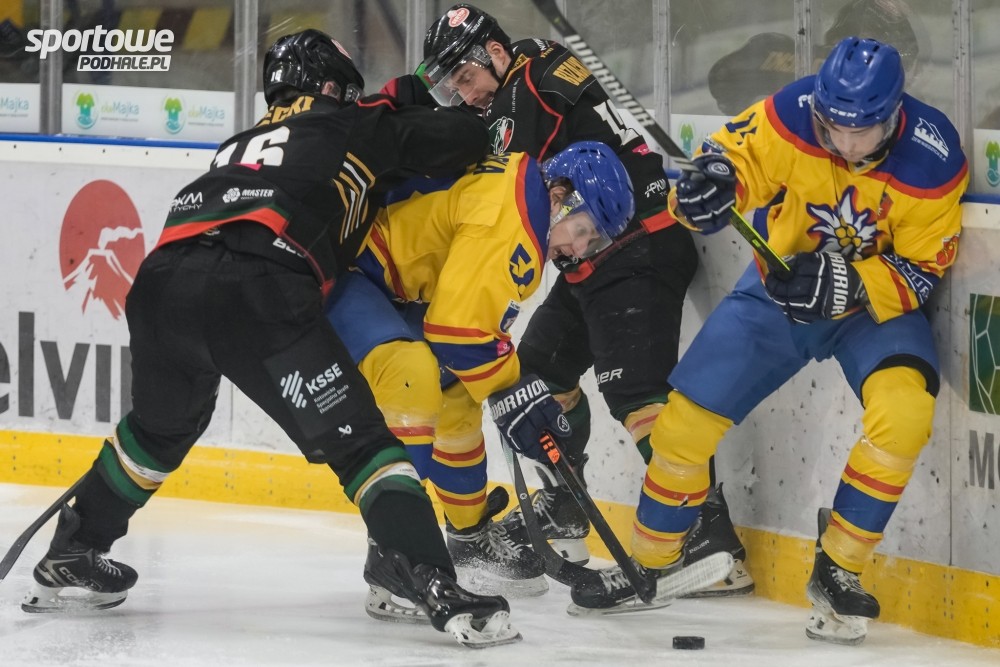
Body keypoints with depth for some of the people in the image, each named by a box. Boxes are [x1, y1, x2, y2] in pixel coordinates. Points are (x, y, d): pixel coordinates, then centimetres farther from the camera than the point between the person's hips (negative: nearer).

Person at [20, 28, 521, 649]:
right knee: (359, 441, -3)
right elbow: (466, 136, 20)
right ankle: (437, 587, -18)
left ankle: (70, 558, 43)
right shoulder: (355, 125, 22)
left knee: (160, 426, 33)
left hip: (163, 278, 6)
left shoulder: (246, 142, 39)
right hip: (255, 290, -6)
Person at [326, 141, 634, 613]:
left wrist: (518, 380, 17)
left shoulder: (521, 182, 9)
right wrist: (512, 391, -13)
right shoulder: (507, 220, -24)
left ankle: (471, 538, 35)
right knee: (413, 376, -30)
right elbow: (459, 326, -25)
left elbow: (474, 303, 21)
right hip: (328, 269, -12)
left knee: (456, 397, 18)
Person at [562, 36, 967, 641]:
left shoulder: (931, 158, -25)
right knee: (688, 416, -3)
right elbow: (739, 155, -11)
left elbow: (921, 271, -17)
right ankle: (649, 563, 21)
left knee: (904, 409, -30)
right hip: (783, 284, 2)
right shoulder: (795, 115, -23)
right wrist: (715, 179, -36)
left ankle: (838, 571, -14)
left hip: (876, 301, -2)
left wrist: (846, 285, -34)